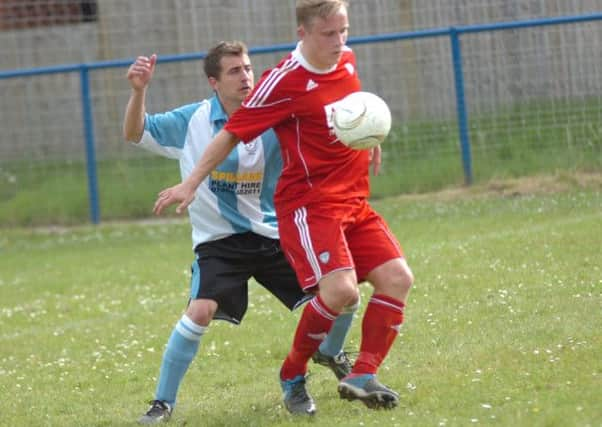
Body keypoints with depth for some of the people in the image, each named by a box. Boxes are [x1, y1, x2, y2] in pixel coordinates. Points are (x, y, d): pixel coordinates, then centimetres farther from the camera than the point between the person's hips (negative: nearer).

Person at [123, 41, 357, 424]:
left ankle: (331, 353, 36)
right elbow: (135, 134, 1)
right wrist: (139, 91, -16)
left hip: (274, 236, 2)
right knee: (201, 311, -26)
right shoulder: (193, 121, -6)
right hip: (220, 240, -2)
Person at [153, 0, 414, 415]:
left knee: (398, 278, -6)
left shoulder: (346, 58, 6)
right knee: (341, 289, -23)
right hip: (308, 204, -8)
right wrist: (191, 183, -11)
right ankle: (293, 376, -2)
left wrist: (369, 137, 22)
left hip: (354, 202, 8)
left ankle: (363, 376, -1)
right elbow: (233, 132, -11)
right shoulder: (285, 80, -16)